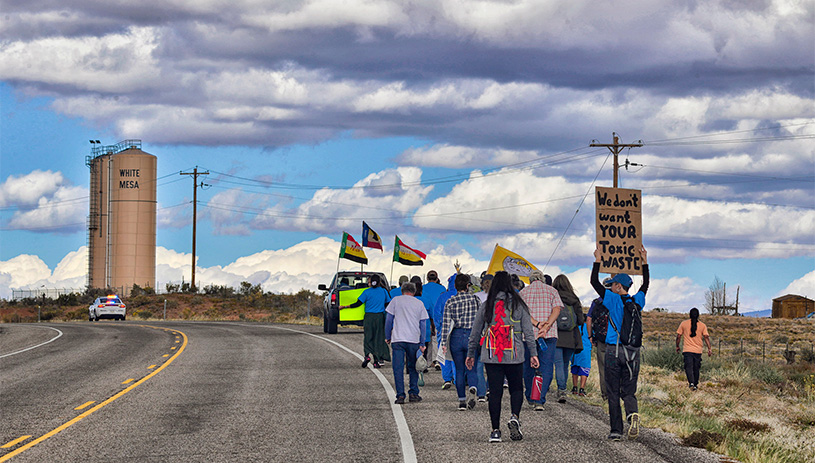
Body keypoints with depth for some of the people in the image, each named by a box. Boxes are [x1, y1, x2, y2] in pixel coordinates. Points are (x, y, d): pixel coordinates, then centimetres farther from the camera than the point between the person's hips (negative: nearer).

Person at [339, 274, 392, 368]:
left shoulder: (367, 292, -4)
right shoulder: (384, 291, 4)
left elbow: (358, 304, -5)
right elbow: (388, 304, 9)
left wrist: (345, 307, 3)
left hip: (369, 316, -2)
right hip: (380, 317, 2)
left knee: (367, 337, 3)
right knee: (378, 338, 6)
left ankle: (367, 355, -21)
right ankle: (377, 361, 1)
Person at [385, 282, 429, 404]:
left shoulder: (396, 300, 5)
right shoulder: (419, 304, 10)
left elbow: (389, 320, 4)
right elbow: (423, 324, 10)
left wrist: (388, 337, 13)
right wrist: (422, 344, 12)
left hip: (397, 340, -2)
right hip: (414, 339, 2)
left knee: (398, 368, -1)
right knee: (413, 368, 14)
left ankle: (400, 395, -7)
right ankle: (413, 394, 11)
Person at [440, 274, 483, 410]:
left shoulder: (450, 302, -2)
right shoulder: (475, 299, 1)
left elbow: (446, 323, -6)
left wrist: (444, 343, -4)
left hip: (457, 337, 0)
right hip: (472, 336, 0)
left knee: (459, 370, 10)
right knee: (472, 369, 6)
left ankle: (462, 401, 10)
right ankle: (472, 389, -24)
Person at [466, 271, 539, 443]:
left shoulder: (486, 306, 3)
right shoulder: (519, 305, 1)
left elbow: (475, 333, 9)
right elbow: (528, 330, 0)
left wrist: (471, 354, 19)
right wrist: (533, 353, 4)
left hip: (491, 356, 1)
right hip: (514, 357, -1)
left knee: (495, 392, 4)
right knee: (516, 389, 13)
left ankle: (495, 430, 2)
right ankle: (515, 417, -12)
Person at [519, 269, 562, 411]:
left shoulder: (523, 292, 10)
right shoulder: (552, 291, 9)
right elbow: (557, 309, -6)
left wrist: (537, 324, -16)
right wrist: (546, 327, -16)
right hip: (549, 335, -1)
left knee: (528, 367, 14)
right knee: (546, 367, -2)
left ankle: (530, 398, 24)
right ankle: (540, 400, -14)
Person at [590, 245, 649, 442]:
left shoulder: (612, 299, -5)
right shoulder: (637, 301, 6)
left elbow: (594, 282, 3)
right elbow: (646, 284, 24)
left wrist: (598, 260, 10)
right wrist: (644, 261, 30)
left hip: (613, 350, -3)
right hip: (633, 351, 3)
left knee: (613, 393, 3)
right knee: (629, 391, 8)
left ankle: (616, 430, 0)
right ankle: (633, 413, -24)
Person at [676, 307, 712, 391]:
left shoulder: (684, 324, 2)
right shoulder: (702, 325, 4)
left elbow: (678, 336, 4)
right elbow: (706, 337, -3)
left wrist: (677, 346, 16)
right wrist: (709, 349, -4)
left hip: (687, 350, -2)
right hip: (698, 350, 2)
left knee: (688, 367, -8)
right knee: (696, 368, 13)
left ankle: (691, 382, -29)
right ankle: (695, 385, 19)